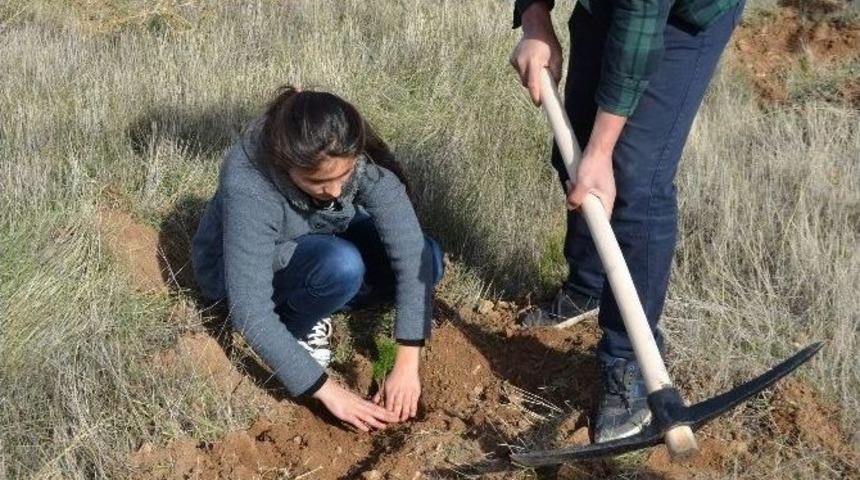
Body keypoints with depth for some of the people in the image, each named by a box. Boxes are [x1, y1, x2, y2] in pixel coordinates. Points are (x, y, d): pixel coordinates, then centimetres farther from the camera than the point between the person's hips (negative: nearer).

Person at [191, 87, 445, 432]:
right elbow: (250, 313, -40)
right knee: (342, 265, -36)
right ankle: (295, 324, -5)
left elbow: (409, 247, -31)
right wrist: (328, 391, -38)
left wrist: (407, 363, -36)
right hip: (240, 269, -5)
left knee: (427, 260, -18)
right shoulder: (248, 189, -40)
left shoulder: (360, 156, -30)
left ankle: (314, 299, 1)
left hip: (325, 240, 5)